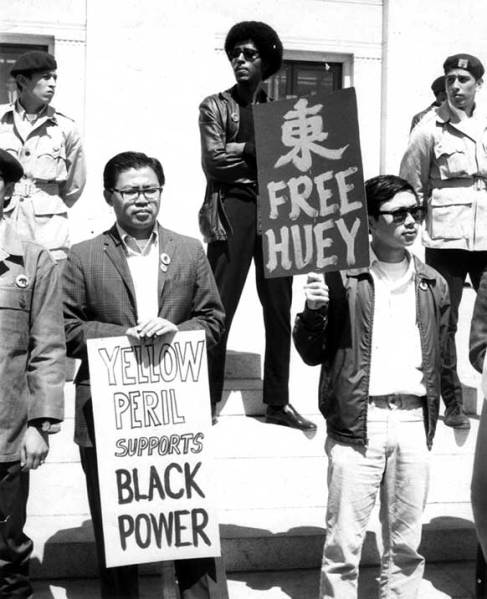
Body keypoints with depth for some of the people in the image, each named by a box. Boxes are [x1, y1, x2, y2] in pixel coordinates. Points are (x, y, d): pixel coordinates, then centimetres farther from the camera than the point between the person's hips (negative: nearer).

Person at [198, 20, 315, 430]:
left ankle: (278, 402, 13)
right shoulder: (215, 106, 6)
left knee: (279, 308, 5)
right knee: (220, 307, -4)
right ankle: (208, 400, 4)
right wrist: (261, 150, -8)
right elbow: (214, 160, -6)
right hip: (233, 210, -4)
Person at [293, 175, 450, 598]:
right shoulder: (342, 277, -2)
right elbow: (312, 354, 0)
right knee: (344, 541, 1)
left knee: (406, 543, 12)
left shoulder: (433, 285, 11)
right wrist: (313, 310, -17)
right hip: (358, 421, -4)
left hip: (413, 422, 4)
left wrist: (429, 420, 13)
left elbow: (438, 360, 17)